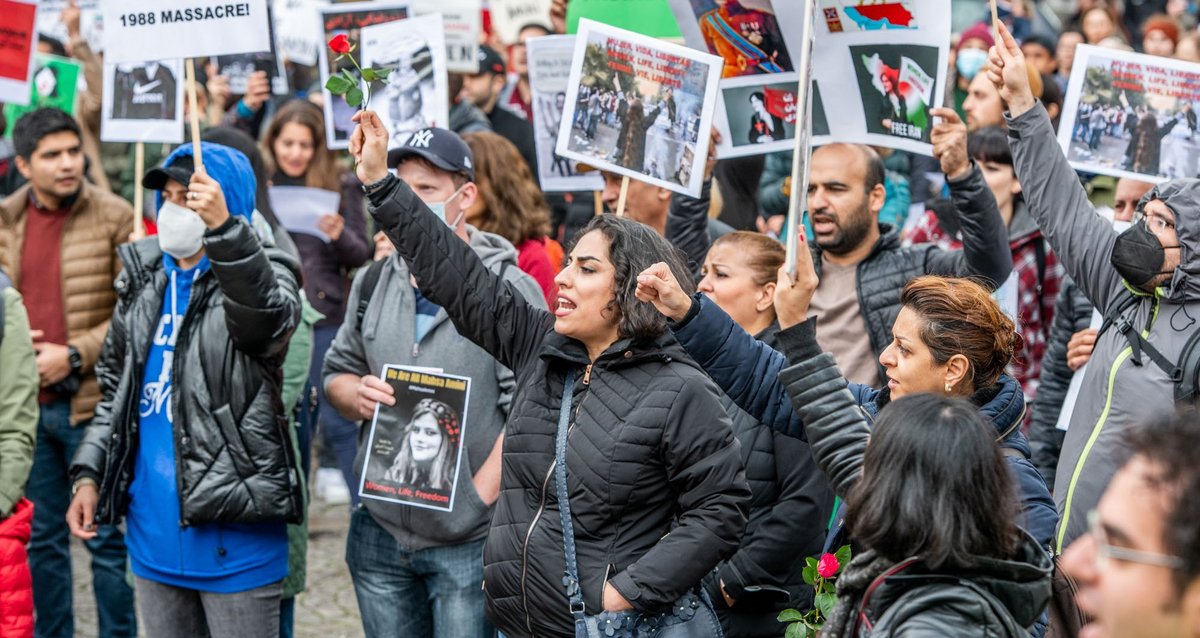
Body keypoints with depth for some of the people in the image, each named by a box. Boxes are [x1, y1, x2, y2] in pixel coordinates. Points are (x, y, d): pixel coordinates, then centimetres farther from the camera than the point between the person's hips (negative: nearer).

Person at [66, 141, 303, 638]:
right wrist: (89, 473, 8)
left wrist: (223, 226, -45)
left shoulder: (263, 276, -6)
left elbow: (268, 316, -32)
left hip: (233, 527, -6)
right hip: (153, 527, 6)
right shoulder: (143, 280, 12)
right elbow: (115, 387, 20)